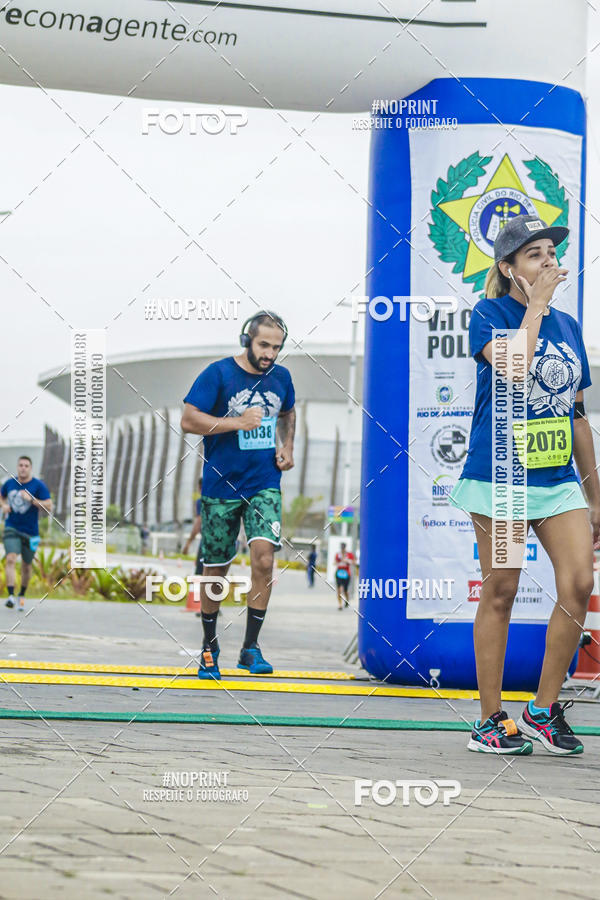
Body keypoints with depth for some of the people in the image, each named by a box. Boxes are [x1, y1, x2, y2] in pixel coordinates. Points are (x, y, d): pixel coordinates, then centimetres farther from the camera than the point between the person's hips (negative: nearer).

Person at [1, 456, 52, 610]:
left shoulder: (38, 485, -7)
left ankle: (22, 595, 33)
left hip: (30, 532, -1)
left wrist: (31, 499, -24)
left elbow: (49, 507, -13)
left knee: (26, 566, 10)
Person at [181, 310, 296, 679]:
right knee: (216, 568, 6)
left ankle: (251, 646, -8)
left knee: (264, 558, -16)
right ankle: (210, 645, 24)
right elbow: (188, 419, -12)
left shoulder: (281, 377, 6)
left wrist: (288, 447, 10)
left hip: (265, 486, 2)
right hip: (221, 486, -2)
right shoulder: (219, 373, -8)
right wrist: (238, 423, -19)